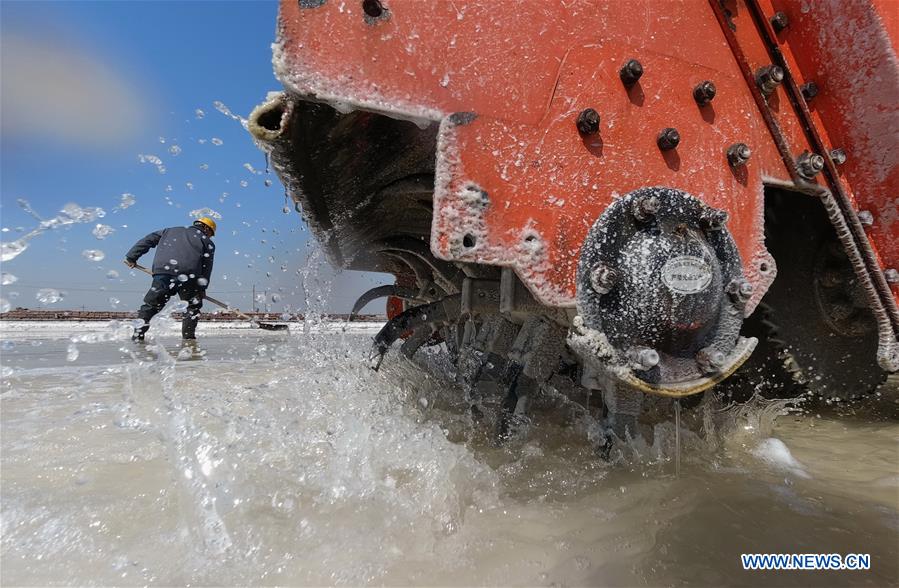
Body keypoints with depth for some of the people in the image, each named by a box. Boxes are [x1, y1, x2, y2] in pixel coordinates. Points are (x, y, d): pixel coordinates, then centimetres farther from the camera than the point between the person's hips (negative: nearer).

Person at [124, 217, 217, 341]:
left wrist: (131, 257, 29)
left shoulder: (170, 231, 30)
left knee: (150, 305, 15)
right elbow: (206, 267, 12)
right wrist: (202, 289, 14)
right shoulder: (207, 242, 19)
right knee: (193, 306, 17)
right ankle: (188, 336, 11)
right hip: (188, 276, -2)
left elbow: (148, 240, 26)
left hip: (163, 272, 2)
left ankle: (138, 334, 12)